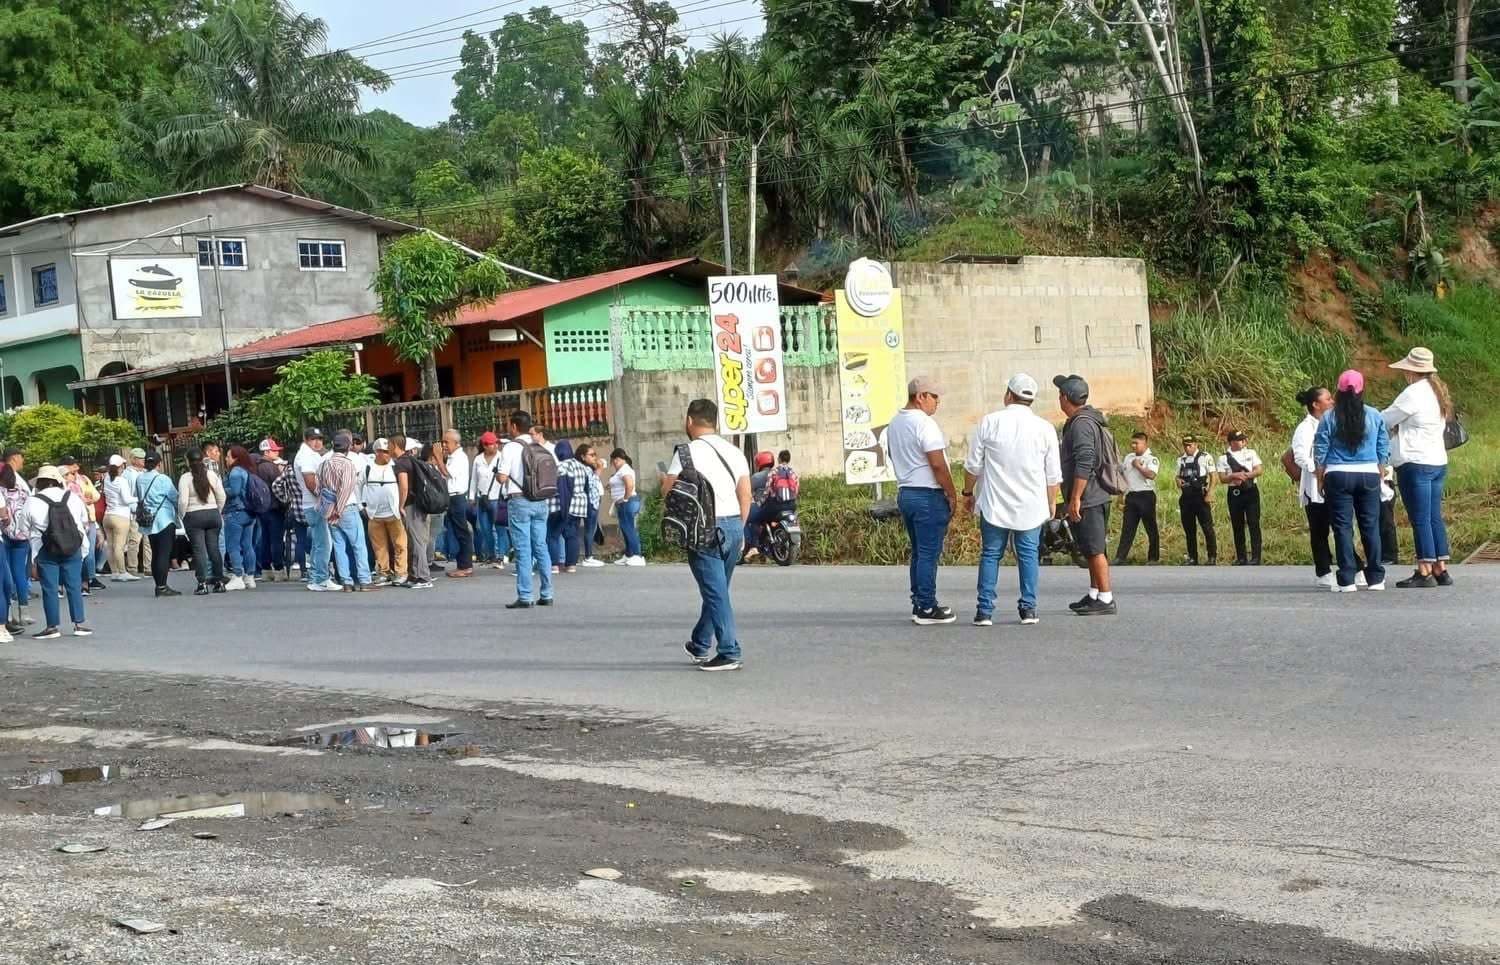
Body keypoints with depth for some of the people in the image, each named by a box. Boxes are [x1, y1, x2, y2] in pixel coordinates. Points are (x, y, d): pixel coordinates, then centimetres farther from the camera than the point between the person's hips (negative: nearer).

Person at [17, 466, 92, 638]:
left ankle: (53, 626, 7)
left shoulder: (32, 502, -8)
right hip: (73, 550, 2)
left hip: (45, 552, -2)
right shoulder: (73, 498, 0)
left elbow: (25, 530, -2)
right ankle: (79, 624, 9)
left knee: (49, 588, 4)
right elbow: (85, 523, 13)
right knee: (74, 586, 8)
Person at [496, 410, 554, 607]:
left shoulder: (511, 447, -8)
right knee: (541, 547, 10)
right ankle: (546, 594, 12)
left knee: (523, 550, -4)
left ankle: (525, 597, -4)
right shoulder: (541, 447, 8)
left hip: (519, 501, -5)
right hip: (540, 501, 5)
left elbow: (502, 477, -13)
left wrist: (499, 475, 9)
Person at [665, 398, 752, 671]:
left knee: (715, 593, -4)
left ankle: (730, 653, -6)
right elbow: (745, 494, 10)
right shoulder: (734, 451, 11)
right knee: (717, 590, 17)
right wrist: (739, 527, 18)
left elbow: (668, 490, -10)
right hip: (734, 525, 7)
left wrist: (664, 481, 12)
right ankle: (699, 645, 31)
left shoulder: (688, 451, -8)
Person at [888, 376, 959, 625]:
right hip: (928, 495, -9)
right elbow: (938, 464, -19)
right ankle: (927, 609, -4)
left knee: (918, 552, 15)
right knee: (929, 554, -5)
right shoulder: (924, 423, -16)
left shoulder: (894, 423, 12)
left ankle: (919, 604, 18)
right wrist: (952, 494, -11)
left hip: (904, 492, 9)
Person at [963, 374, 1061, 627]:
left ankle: (985, 611, 2)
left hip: (994, 504, -1)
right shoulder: (1044, 428, 0)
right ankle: (1028, 608, 6)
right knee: (1028, 555, 9)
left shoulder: (989, 422, -4)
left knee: (990, 555, 5)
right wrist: (1051, 505, 18)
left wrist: (968, 493, 15)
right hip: (1032, 506, 1)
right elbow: (1054, 476, 4)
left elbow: (973, 465, 0)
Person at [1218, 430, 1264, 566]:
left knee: (1253, 524, -6)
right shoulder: (1224, 458, 2)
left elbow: (1259, 470, -1)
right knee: (1238, 526, 5)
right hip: (1234, 493, 0)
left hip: (1251, 491, 0)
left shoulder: (1251, 453, 6)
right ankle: (1241, 558, 12)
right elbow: (1222, 478, -2)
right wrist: (1234, 476, -19)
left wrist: (1245, 475, -15)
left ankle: (1256, 558, -6)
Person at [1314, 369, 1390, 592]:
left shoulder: (1329, 418, -4)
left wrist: (1320, 479, 9)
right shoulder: (1375, 416, 2)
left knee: (1342, 527, 1)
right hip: (1369, 474, 2)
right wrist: (1378, 474, 19)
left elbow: (1320, 452, -2)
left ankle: (1346, 580, -2)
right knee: (1371, 526, 8)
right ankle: (1376, 578, 12)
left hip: (1338, 475, -2)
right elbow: (1384, 450, 7)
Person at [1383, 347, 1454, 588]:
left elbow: (1385, 420, -6)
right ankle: (1441, 569, 14)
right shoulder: (1438, 392, 14)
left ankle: (1424, 573, -5)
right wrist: (1400, 428, 20)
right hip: (1438, 462, 9)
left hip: (1415, 463, -9)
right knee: (1435, 518, 11)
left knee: (1420, 520, -6)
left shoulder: (1414, 393, -13)